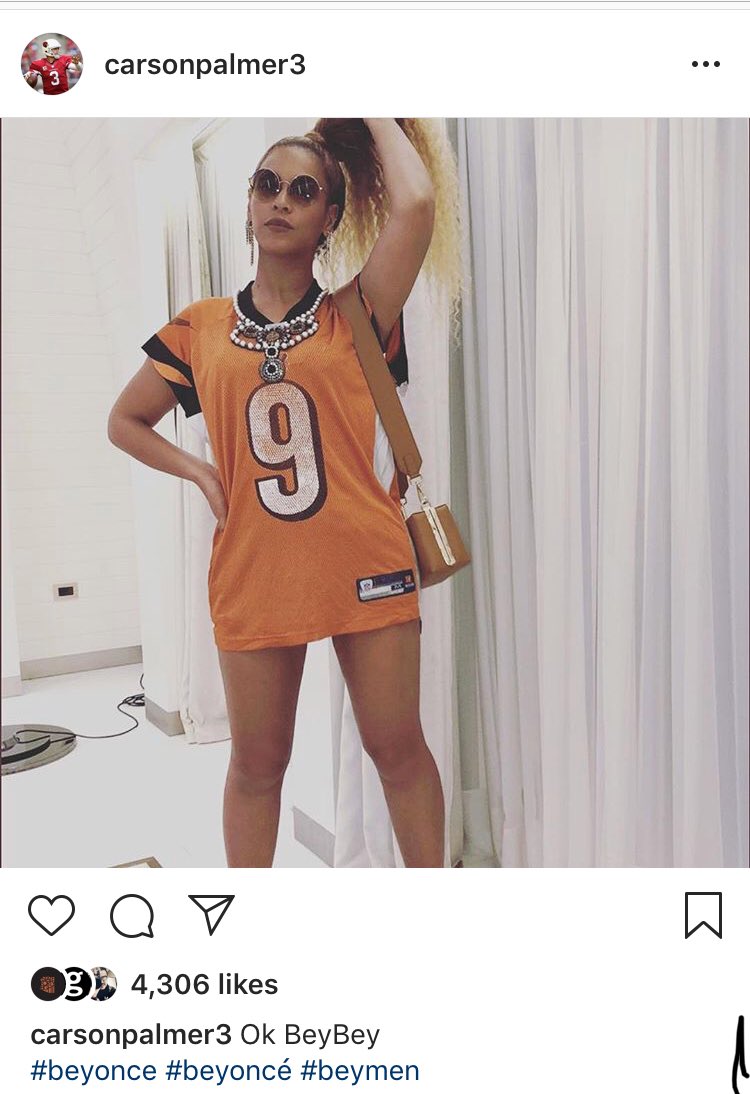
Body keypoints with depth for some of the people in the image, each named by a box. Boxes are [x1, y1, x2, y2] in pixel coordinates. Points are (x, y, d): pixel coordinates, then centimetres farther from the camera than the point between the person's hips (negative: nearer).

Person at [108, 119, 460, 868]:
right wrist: (198, 471, 3)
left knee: (398, 748, 10)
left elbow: (415, 202, -13)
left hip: (366, 562, -1)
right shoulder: (201, 328, 8)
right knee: (257, 761, 15)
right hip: (253, 573, 2)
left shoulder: (352, 319, 3)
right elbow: (124, 422, 19)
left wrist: (375, 116, 3)